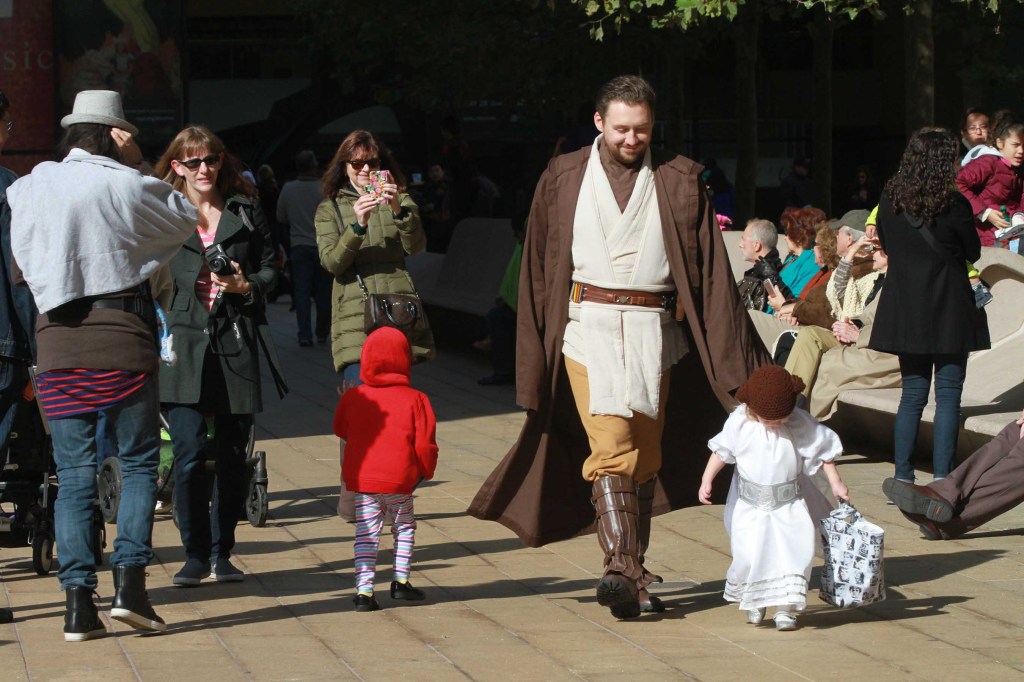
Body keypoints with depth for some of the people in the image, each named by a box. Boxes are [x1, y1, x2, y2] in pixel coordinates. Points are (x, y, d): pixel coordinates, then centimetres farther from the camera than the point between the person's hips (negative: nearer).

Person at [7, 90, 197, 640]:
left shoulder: (27, 189, 5)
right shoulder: (125, 184, -5)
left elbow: (18, 267, 14)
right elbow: (185, 219, 11)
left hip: (55, 338, 3)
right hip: (122, 333, -3)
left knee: (73, 472, 6)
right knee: (139, 461, 7)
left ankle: (78, 600, -1)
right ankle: (129, 581, -7)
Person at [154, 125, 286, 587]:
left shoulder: (245, 212, 13)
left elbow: (270, 271, 14)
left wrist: (247, 286, -6)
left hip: (236, 345, 2)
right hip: (183, 343, -2)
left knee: (232, 456, 4)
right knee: (190, 454, -12)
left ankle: (221, 553, 18)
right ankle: (195, 554, 1)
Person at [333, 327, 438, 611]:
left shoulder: (352, 397, 1)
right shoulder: (414, 399, -6)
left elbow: (341, 430, 17)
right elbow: (425, 443, -5)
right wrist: (425, 471, 12)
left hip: (361, 478, 1)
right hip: (399, 479, -1)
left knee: (366, 534, 6)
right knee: (405, 526, 20)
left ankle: (364, 589, -3)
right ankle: (401, 580, 16)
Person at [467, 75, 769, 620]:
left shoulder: (678, 181, 6)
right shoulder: (564, 180, 7)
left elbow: (709, 268, 4)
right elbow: (540, 267, 9)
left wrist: (733, 353, -2)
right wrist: (535, 357, 6)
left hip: (653, 330, 2)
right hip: (589, 325, -2)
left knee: (645, 455, 6)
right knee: (610, 447, -15)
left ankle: (632, 571, 14)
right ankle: (623, 568, -23)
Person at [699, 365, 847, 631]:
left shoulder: (801, 423, -8)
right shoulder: (739, 422, -9)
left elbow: (822, 451, 2)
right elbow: (721, 451, 1)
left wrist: (835, 482, 1)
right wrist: (706, 481, -7)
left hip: (789, 505, 1)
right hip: (750, 506, 0)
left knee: (793, 552, -7)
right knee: (749, 556, -7)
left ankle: (785, 607, 5)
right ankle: (753, 602, 17)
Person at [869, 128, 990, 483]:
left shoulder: (890, 200, -1)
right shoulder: (954, 205, -14)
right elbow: (973, 252, -1)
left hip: (905, 307, 4)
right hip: (949, 311, -4)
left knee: (912, 393, 12)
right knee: (948, 394, 2)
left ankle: (903, 477, 9)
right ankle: (941, 479, -2)